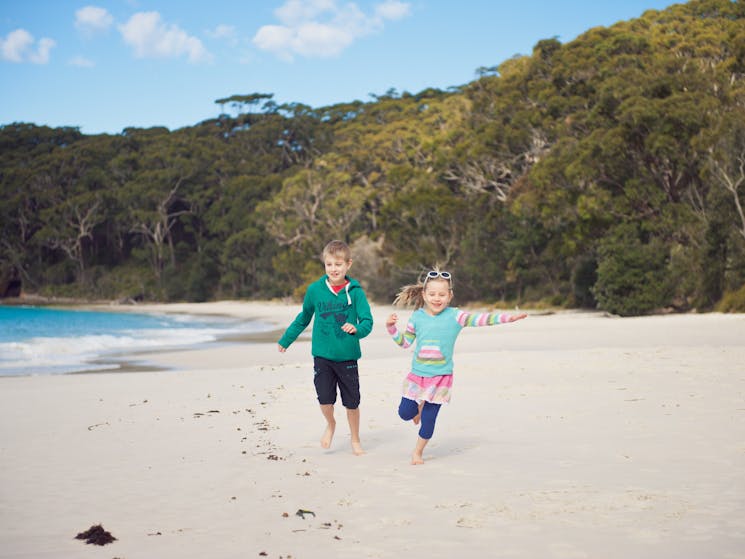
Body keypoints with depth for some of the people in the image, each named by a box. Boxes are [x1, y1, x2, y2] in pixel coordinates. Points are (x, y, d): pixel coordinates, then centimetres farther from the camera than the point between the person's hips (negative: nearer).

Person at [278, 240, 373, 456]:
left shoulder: (355, 292, -5)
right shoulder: (315, 290, 1)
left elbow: (367, 321, -7)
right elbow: (304, 318, 17)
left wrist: (357, 329, -30)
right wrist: (286, 339, 25)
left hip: (347, 356, -1)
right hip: (322, 355, 1)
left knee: (351, 402, 8)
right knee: (325, 398, -6)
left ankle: (355, 440, 29)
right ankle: (330, 424, 28)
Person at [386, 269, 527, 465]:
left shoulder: (454, 316, -8)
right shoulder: (417, 316, 0)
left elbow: (480, 319, -18)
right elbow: (404, 341, 10)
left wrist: (507, 317, -28)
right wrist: (391, 327, -4)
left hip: (441, 378, -2)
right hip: (417, 375, 2)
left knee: (428, 420, -1)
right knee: (404, 413, 7)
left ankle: (418, 452, 23)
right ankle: (419, 405, 43)